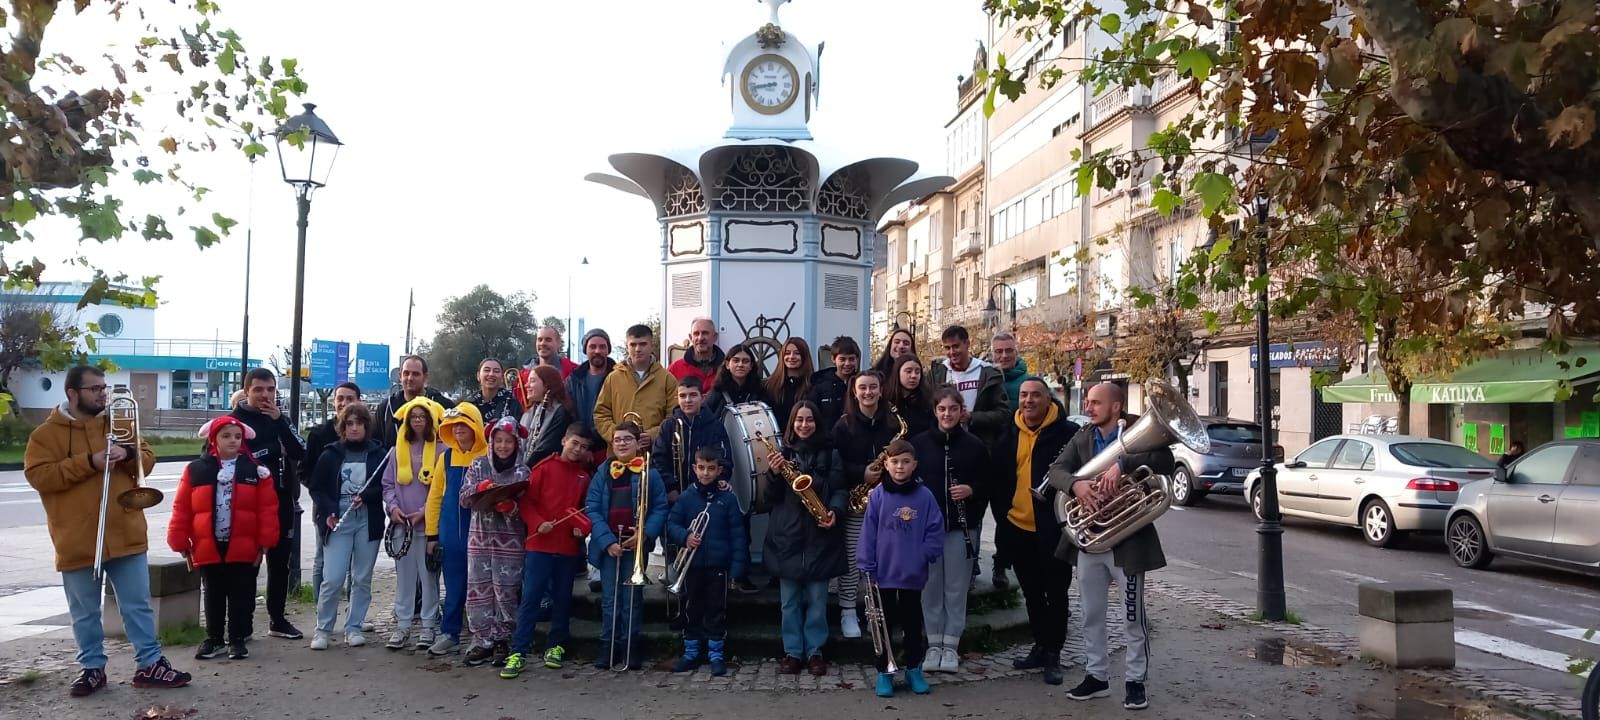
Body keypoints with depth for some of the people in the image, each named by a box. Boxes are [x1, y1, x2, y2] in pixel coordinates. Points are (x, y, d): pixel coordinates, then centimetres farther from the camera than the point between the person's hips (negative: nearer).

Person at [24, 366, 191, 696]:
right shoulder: (47, 433, -1)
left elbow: (148, 460, 10)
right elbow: (37, 475, -12)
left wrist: (128, 455, -12)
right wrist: (89, 462, -19)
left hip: (125, 536, 2)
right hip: (78, 541, -2)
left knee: (138, 605, 6)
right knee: (85, 612, 10)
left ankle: (150, 664, 13)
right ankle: (92, 668, 23)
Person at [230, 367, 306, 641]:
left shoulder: (279, 418, 10)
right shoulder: (235, 419, -2)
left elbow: (300, 453, -4)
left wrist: (279, 421, -12)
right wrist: (275, 449, -13)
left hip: (281, 501, 5)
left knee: (280, 562, 10)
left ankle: (278, 619, 21)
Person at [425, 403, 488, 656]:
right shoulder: (447, 456, 6)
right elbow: (435, 496, 8)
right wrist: (432, 534, 6)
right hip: (451, 533, 3)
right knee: (454, 585, 11)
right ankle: (449, 634, 20)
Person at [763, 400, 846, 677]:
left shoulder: (830, 453, 4)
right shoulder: (782, 452, 6)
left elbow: (840, 489, 2)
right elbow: (772, 495, 3)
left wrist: (834, 511, -16)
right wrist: (774, 473, -16)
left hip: (819, 536, -1)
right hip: (787, 535, 1)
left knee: (816, 599, 5)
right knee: (789, 600, 7)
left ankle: (815, 652, 16)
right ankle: (792, 652, 16)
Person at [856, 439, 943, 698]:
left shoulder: (924, 496, -4)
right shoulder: (877, 496, -6)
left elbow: (935, 531, 0)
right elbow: (868, 534, -5)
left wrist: (924, 555, -12)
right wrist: (867, 570, -7)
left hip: (913, 575, 1)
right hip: (883, 574, -1)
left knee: (913, 623, 13)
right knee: (884, 624, 10)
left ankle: (913, 669, 29)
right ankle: (884, 672, 22)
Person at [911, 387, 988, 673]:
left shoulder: (975, 445, 1)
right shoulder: (919, 443, 1)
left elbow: (987, 484, 5)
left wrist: (971, 489, -14)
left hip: (961, 526, 0)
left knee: (956, 588, 5)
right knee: (931, 587, 7)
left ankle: (951, 646, 16)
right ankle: (934, 645, 18)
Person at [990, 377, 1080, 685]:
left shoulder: (1068, 433, -8)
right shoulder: (1008, 437, 6)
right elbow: (996, 481, 12)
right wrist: (1002, 519, 8)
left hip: (1054, 530, -5)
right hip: (1018, 528, 5)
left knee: (1056, 593, 4)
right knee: (1032, 593, 15)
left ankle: (1053, 654, 14)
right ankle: (1040, 646, 28)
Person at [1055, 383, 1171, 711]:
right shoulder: (1081, 440, 7)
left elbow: (1166, 461, -23)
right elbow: (1056, 468, -5)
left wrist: (1122, 464, -34)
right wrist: (1076, 483, -26)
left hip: (1127, 538, -5)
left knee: (1133, 617, 4)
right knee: (1091, 615, 13)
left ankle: (1135, 681, 17)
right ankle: (1096, 676, 25)